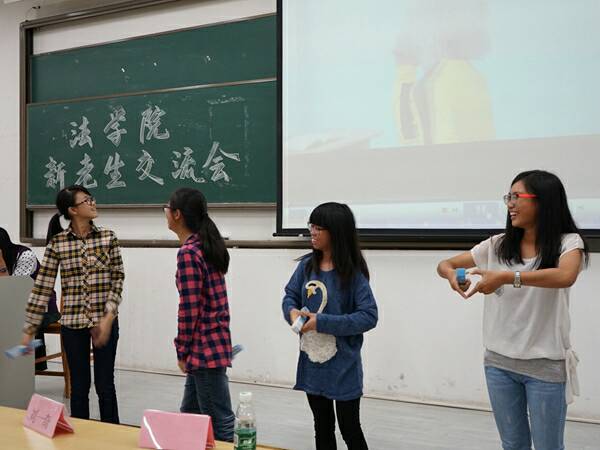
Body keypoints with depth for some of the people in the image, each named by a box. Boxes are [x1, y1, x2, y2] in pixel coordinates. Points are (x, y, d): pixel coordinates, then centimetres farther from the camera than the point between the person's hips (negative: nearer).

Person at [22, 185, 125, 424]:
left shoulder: (108, 237, -1)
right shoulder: (57, 243, -3)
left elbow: (118, 278, -1)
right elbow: (42, 286, -1)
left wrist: (108, 317, -12)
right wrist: (29, 328, -2)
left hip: (105, 322, 0)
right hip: (73, 323, 0)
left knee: (105, 385, 7)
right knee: (79, 385, 11)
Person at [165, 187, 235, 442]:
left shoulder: (188, 253, -17)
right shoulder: (208, 245, 11)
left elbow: (189, 310, -19)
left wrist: (182, 351, -8)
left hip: (204, 346, -10)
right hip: (214, 341, 10)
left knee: (220, 422, 0)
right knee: (190, 414, 20)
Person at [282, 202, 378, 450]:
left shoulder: (353, 273, -15)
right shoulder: (307, 265, -1)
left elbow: (369, 316, -20)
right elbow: (290, 296, 9)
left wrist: (322, 322, -24)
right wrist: (292, 311, -15)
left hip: (343, 366, -5)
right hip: (312, 362, 5)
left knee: (350, 429, 10)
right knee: (322, 427, 20)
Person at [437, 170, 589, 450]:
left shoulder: (568, 242, -10)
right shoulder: (497, 245, 2)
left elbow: (565, 277, -32)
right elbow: (445, 264, 5)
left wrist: (507, 277, -41)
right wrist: (452, 275, -19)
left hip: (545, 365, -3)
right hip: (499, 362, 4)